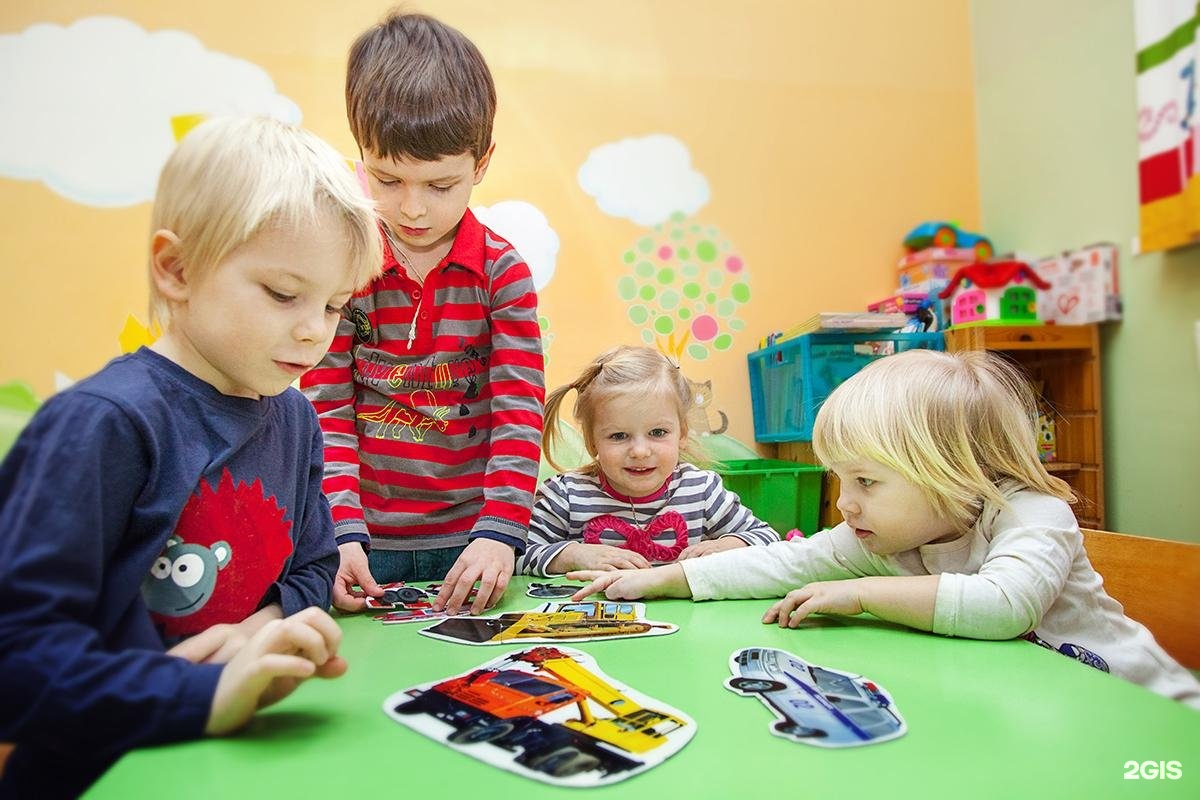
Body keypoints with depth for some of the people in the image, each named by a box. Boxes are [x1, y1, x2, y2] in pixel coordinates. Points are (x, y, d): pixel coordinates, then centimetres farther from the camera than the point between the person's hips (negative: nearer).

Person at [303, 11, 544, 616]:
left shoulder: (503, 271, -6)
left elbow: (518, 410, -9)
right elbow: (327, 411, -4)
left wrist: (499, 532, -19)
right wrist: (343, 532, -14)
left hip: (470, 542, 0)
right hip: (369, 542, 1)